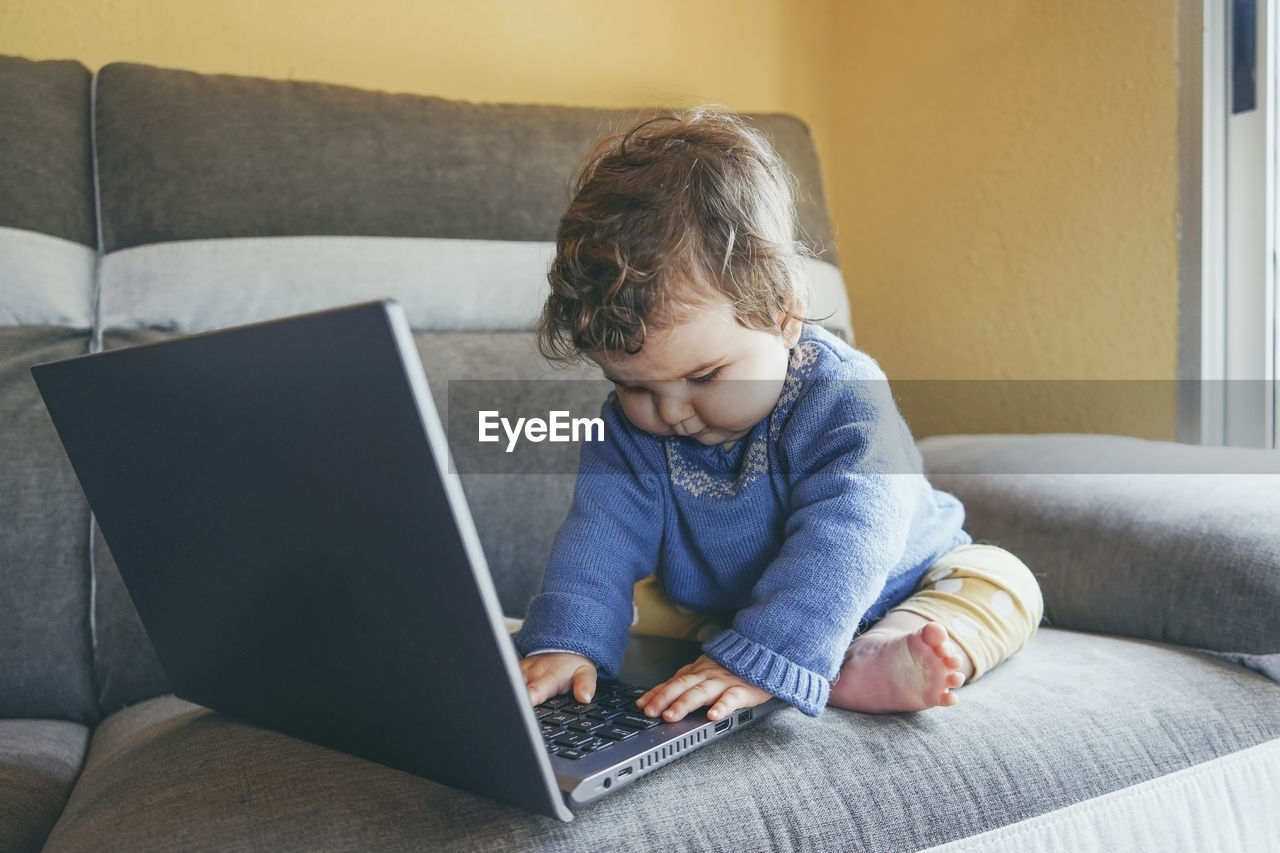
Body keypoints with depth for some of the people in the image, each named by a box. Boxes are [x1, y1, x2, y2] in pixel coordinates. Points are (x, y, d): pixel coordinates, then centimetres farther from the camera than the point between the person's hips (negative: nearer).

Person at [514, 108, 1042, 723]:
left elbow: (838, 550, -43)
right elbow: (601, 532, -24)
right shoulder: (630, 426, -16)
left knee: (1003, 585, -21)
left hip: (889, 595, -4)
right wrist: (564, 640, -41)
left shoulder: (844, 401, -33)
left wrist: (755, 660, -54)